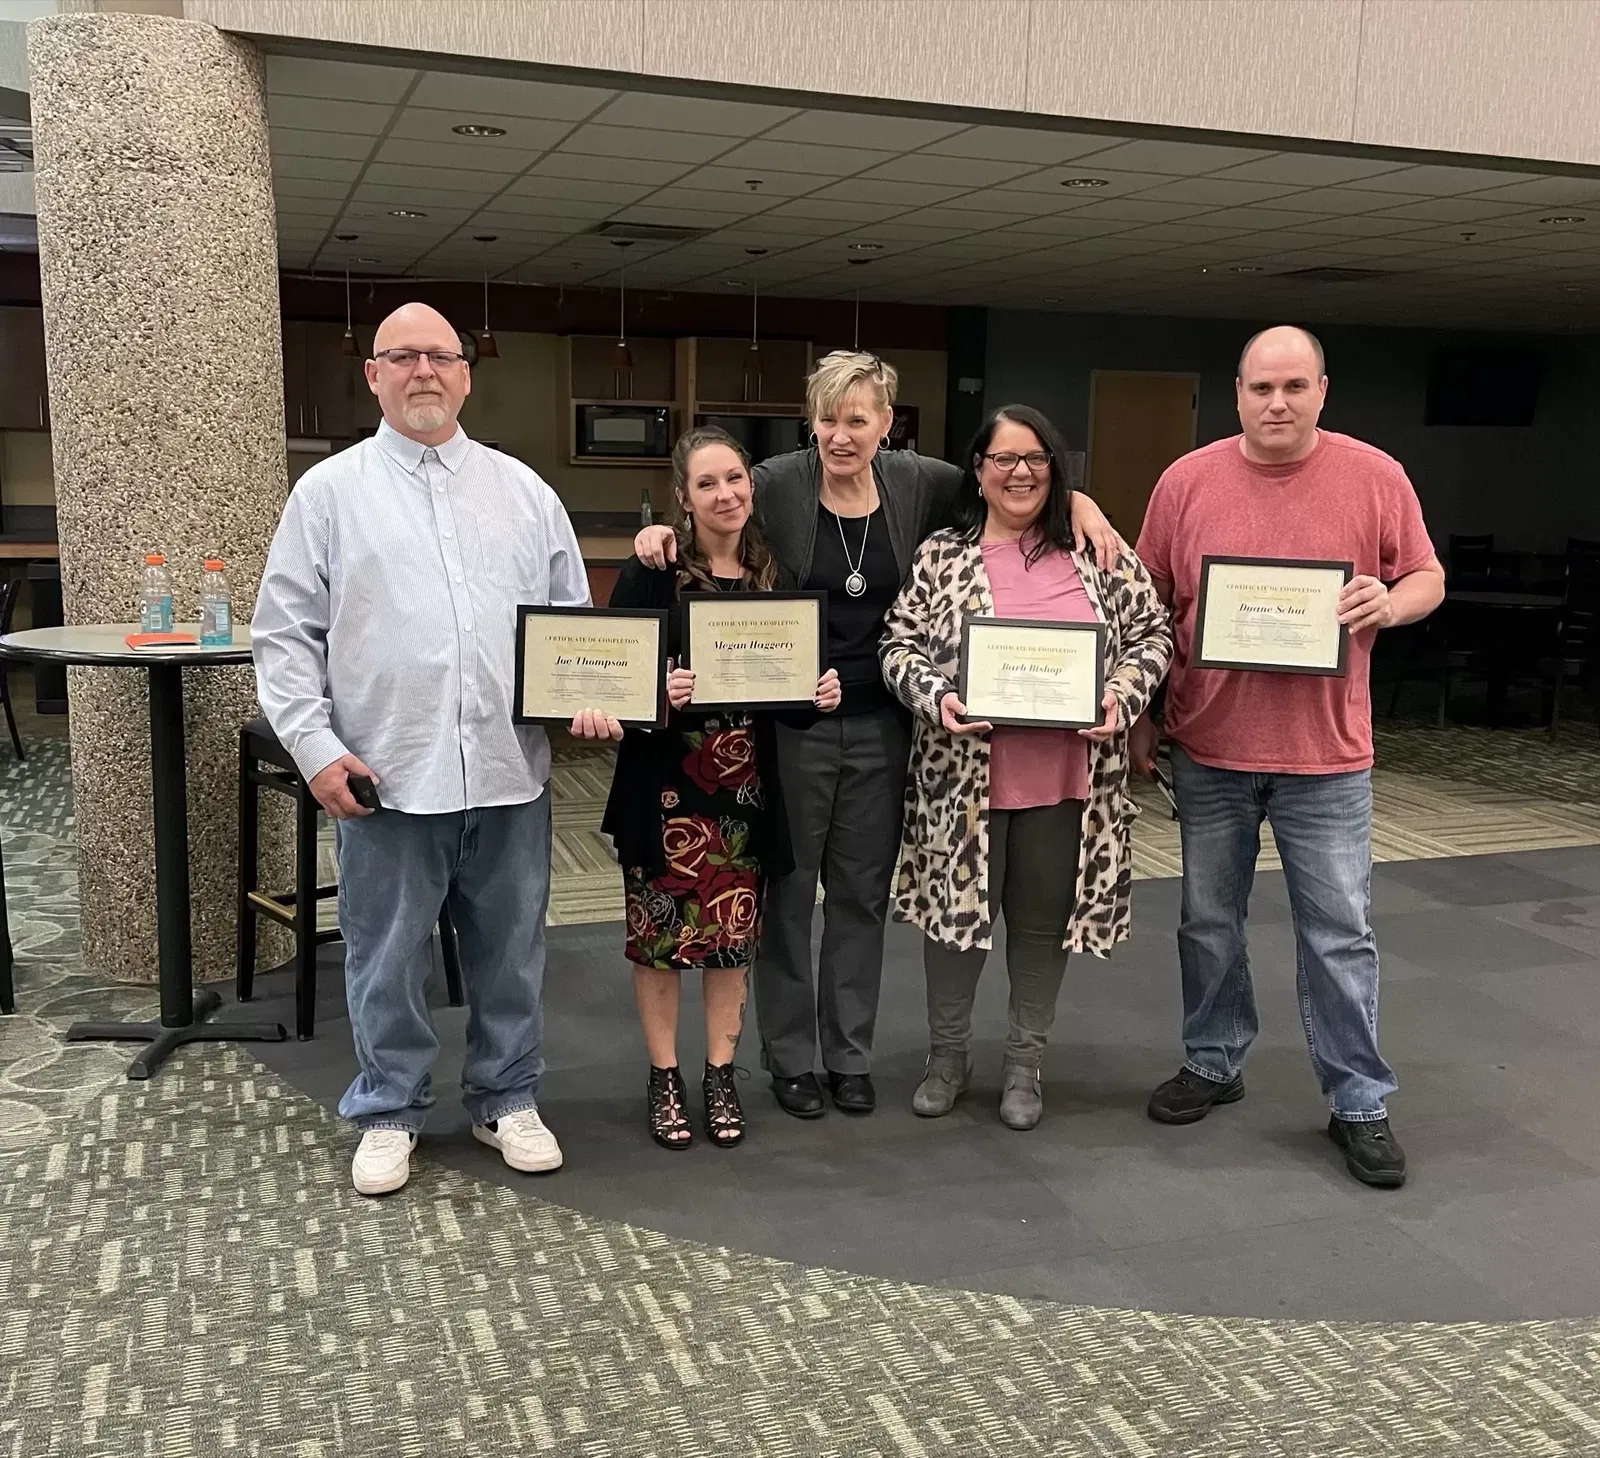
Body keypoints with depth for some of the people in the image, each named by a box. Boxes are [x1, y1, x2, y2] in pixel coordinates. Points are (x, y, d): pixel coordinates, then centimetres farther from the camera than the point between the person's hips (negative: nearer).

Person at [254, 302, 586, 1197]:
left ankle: (508, 1100, 30)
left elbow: (575, 617, 13)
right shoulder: (329, 492, 3)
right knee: (388, 958, 9)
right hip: (386, 776, -2)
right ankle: (390, 1111, 27)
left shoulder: (524, 491, 10)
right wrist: (316, 744, -7)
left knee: (512, 952, 12)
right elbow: (287, 632, 1)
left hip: (512, 773, 2)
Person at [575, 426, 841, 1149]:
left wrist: (821, 690, -6)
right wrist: (658, 692, -26)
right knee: (661, 930, 5)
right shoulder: (651, 572, -7)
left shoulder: (774, 575, 6)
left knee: (733, 931, 10)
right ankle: (664, 1079, 22)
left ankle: (720, 1075, 26)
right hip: (665, 780, -3)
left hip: (746, 783, 3)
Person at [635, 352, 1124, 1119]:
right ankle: (788, 1056, 25)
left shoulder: (913, 482, 1)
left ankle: (850, 1054, 28)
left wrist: (1078, 503, 0)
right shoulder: (777, 484, -9)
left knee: (863, 893, 13)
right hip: (790, 721, -3)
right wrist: (660, 533, -21)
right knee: (787, 890, 8)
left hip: (878, 724, 3)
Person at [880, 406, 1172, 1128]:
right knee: (956, 908, 9)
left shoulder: (1097, 551, 3)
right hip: (965, 772, 0)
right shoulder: (940, 556, 1)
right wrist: (936, 696, -17)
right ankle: (948, 1053, 31)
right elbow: (900, 645, 1)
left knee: (1044, 918, 11)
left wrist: (1120, 698, -11)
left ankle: (1024, 1062, 31)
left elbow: (1151, 633, 5)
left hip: (1065, 776, 1)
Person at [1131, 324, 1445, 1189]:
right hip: (1209, 748, 2)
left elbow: (1426, 578, 6)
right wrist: (1142, 718, 3)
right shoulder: (1188, 480, -1)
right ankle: (1213, 1064, 32)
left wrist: (1391, 602, -18)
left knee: (1339, 936, 5)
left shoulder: (1376, 478, -3)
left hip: (1326, 756, -1)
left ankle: (1359, 1102, 19)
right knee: (1209, 922, 14)